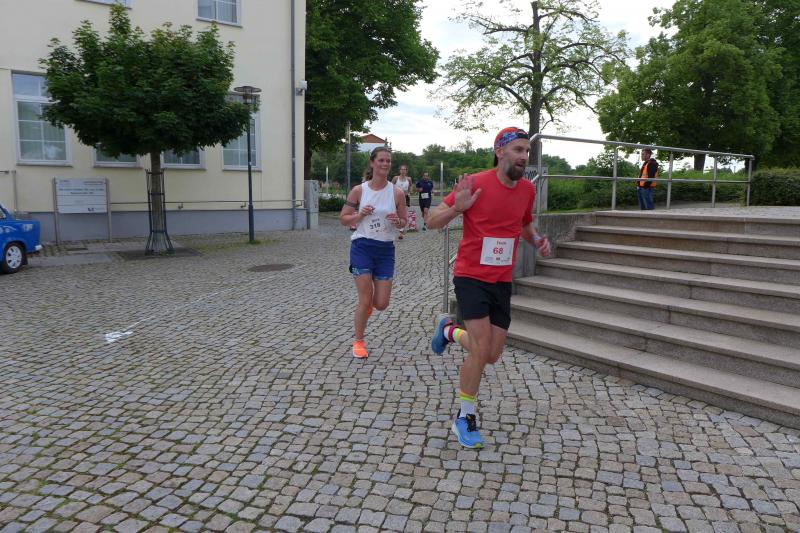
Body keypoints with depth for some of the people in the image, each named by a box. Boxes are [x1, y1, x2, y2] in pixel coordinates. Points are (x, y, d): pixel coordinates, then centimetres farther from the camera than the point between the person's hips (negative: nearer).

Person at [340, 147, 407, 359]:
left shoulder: (397, 193, 0)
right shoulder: (359, 190, -3)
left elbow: (403, 222, 9)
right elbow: (343, 218, 3)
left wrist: (397, 221, -14)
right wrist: (360, 215, -15)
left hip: (386, 248, 2)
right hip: (362, 246, -2)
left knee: (381, 304, 2)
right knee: (365, 300, -3)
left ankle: (368, 303, 41)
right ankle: (358, 341, 20)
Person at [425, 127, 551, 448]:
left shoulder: (527, 189, 2)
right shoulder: (476, 183, -14)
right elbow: (432, 222, -11)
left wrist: (537, 240, 1)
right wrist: (456, 208, -31)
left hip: (502, 281, 6)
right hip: (471, 277, -5)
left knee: (492, 356, 8)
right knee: (481, 350, -12)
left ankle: (450, 331, 38)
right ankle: (465, 419, 10)